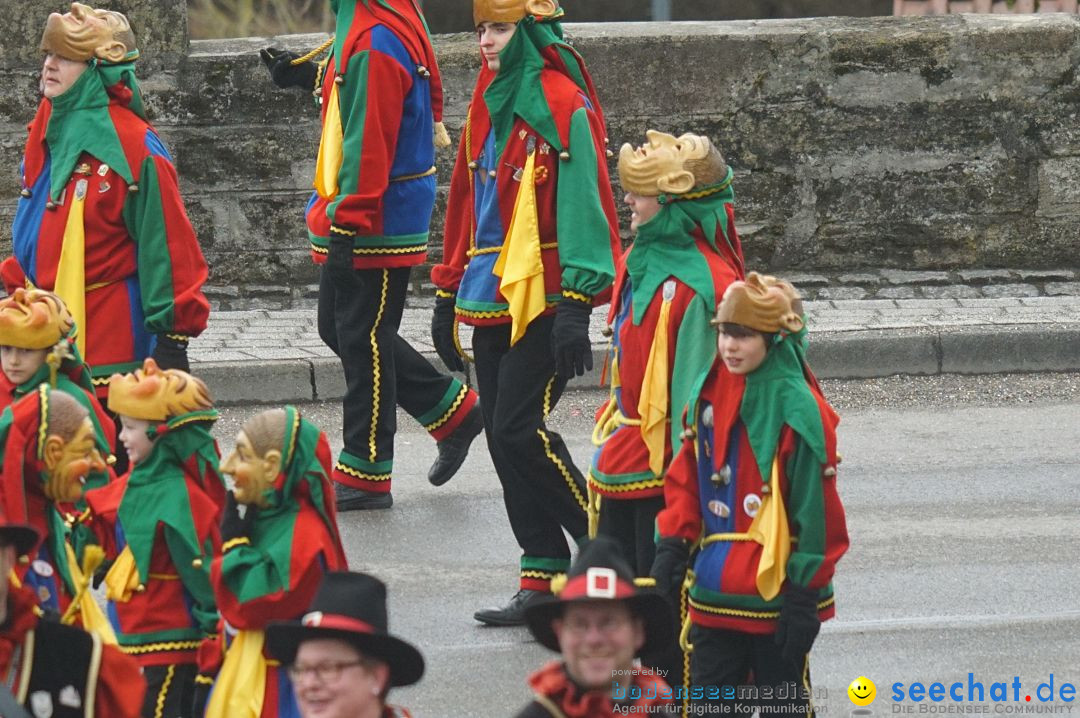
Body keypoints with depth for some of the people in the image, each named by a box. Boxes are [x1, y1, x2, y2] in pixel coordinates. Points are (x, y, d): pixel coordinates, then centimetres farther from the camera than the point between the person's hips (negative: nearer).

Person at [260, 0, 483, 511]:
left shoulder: (375, 43, -23)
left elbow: (369, 143, -25)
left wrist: (348, 225, -23)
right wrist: (314, 75, 15)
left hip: (375, 221, -10)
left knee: (363, 340, -1)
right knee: (340, 329, 18)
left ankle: (365, 475, 8)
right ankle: (454, 413, 24)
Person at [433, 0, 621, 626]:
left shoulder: (564, 107, -11)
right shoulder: (491, 103, 14)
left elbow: (584, 206, -16)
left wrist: (576, 304, -21)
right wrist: (449, 293, 20)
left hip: (543, 299, -8)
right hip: (492, 296, 8)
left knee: (518, 431, -13)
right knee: (504, 438, 5)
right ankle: (544, 578, 9)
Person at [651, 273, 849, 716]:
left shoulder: (798, 410, -14)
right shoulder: (709, 395, 5)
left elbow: (816, 508, -13)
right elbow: (686, 476, 14)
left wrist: (804, 593, -13)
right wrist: (673, 543, 5)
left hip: (775, 590, -6)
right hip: (715, 589, 6)